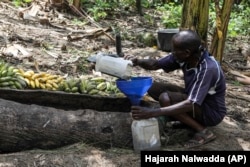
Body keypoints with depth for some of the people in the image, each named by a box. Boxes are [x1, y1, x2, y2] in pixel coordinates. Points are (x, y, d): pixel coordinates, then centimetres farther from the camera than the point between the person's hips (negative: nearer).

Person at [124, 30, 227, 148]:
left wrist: (153, 113, -46)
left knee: (165, 98, -28)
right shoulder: (184, 56, -12)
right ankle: (193, 120, 2)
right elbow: (155, 64, 0)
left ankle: (203, 131, -13)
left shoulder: (208, 69, -33)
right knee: (153, 88, -4)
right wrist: (137, 62, -23)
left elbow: (190, 105, -40)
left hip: (211, 111, -8)